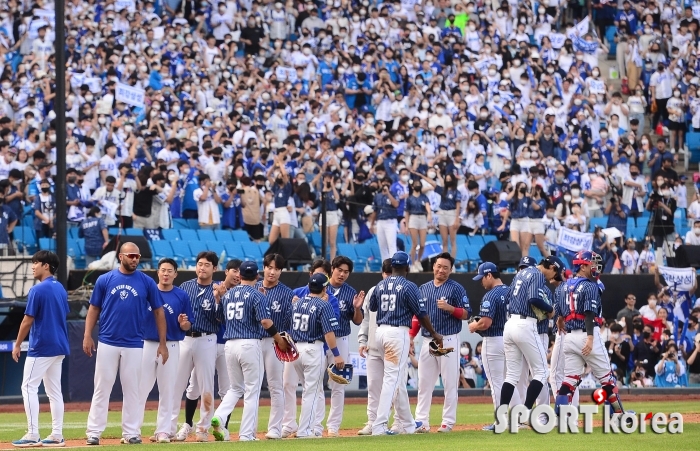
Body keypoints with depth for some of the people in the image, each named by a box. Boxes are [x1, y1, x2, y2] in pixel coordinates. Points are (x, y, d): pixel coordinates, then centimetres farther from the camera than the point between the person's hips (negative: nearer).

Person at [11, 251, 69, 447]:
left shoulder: (38, 290, -14)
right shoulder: (61, 289, 11)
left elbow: (28, 321, -13)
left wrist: (17, 344, -5)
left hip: (41, 347, -8)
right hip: (59, 346, 8)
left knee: (29, 387, -5)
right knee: (54, 390, 11)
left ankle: (33, 435, -12)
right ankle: (56, 435, 9)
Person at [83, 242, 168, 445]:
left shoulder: (147, 282, 3)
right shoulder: (105, 280, 3)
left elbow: (158, 312, 6)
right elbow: (94, 309, 7)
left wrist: (162, 343, 2)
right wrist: (87, 336, -3)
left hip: (134, 345, 0)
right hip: (107, 343, 0)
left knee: (132, 390, 4)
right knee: (101, 388, 0)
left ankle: (131, 433, 9)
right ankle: (94, 432, 2)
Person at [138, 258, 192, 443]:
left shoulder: (182, 296, 2)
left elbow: (187, 327, 5)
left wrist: (183, 323, -17)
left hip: (171, 346, 0)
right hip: (147, 344, 0)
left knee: (167, 390, 4)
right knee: (140, 388, -1)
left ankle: (163, 431, 10)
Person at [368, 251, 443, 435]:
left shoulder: (380, 285, 8)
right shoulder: (408, 287, -9)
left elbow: (372, 307, 22)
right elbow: (422, 314, -6)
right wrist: (434, 334, 6)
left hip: (381, 331, 7)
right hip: (398, 332, -7)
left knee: (399, 379, 16)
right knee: (392, 379, -8)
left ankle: (409, 425, 24)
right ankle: (379, 426, -16)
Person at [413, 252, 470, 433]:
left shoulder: (456, 288, -1)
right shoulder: (423, 289, 14)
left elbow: (466, 314, -5)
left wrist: (449, 308, -21)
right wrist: (411, 337, 7)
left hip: (448, 340, -5)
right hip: (427, 341, 5)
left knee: (450, 383, -3)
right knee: (424, 382, 3)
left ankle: (448, 422, 2)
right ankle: (422, 421, 5)